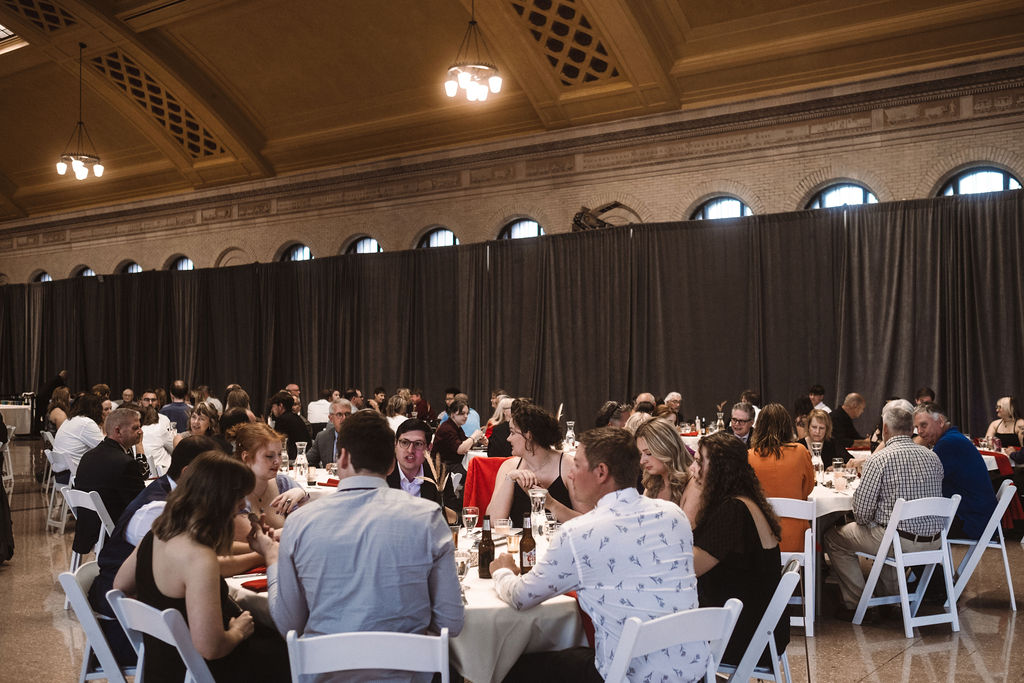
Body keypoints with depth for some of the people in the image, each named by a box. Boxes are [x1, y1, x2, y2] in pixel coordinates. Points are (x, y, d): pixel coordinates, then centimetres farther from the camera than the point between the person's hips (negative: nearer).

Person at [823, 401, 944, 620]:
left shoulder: (879, 460, -16)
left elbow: (862, 511, -15)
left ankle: (856, 604, 16)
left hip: (900, 541, -7)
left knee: (834, 537, 12)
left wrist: (862, 520, 8)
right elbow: (926, 499, 15)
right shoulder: (932, 457, 4)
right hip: (933, 540, 7)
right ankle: (893, 596, 40)